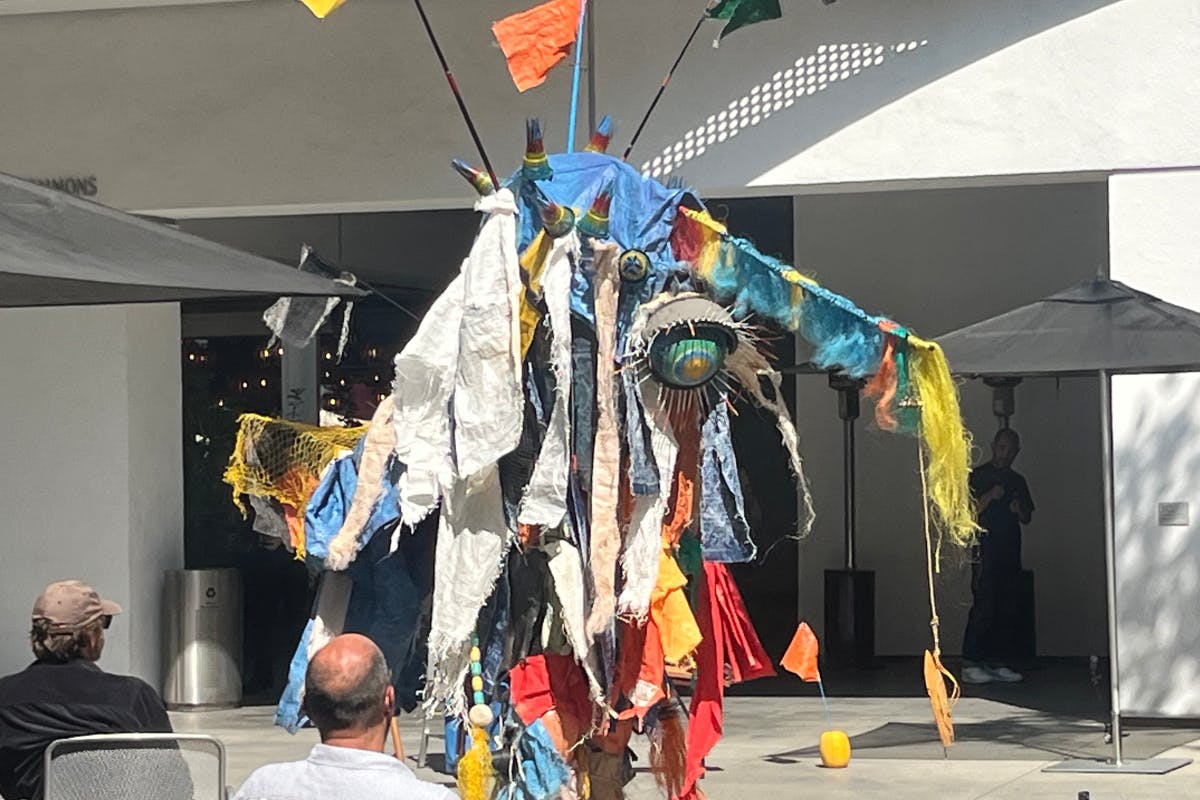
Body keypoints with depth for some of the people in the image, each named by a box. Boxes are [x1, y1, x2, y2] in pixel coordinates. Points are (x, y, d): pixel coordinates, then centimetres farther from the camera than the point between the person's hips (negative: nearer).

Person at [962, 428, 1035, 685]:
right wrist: (990, 497, -19)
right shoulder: (978, 476, 2)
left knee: (1008, 610, 3)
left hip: (1010, 553, 6)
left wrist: (1019, 510, -1)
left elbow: (1027, 518, 21)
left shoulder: (1017, 481, 18)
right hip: (986, 553, -6)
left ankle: (1000, 663, 7)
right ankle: (971, 665, -11)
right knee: (984, 608, -12)